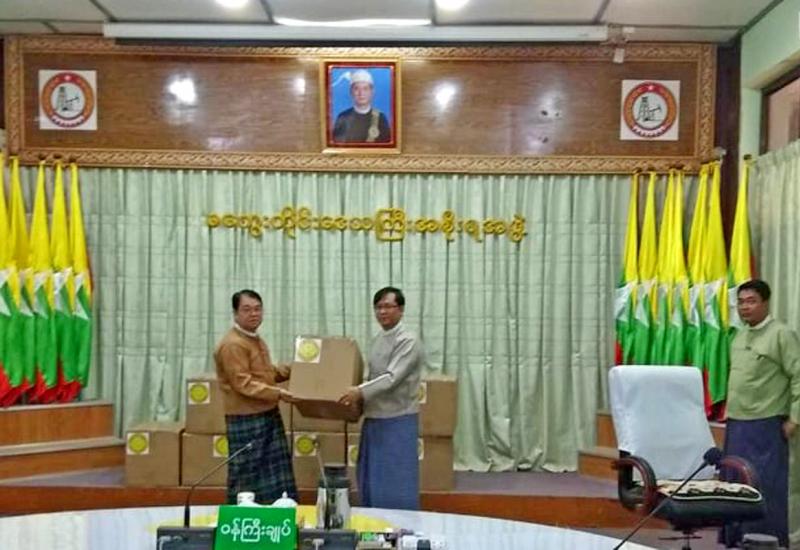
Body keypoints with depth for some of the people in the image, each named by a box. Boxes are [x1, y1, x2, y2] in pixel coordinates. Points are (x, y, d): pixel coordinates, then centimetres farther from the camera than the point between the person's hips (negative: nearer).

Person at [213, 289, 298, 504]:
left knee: (276, 474, 14)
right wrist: (277, 393, -26)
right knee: (246, 478, 1)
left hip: (269, 415, 10)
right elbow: (243, 384, -23)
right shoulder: (232, 344, -18)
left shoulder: (256, 339, 14)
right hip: (246, 419, -9)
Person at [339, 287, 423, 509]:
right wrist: (360, 396, 6)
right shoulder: (377, 339, 13)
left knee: (396, 482, -1)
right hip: (374, 417, 8)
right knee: (370, 478, 16)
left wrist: (362, 392, -30)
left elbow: (392, 378, -22)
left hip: (398, 420, -8)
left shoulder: (408, 341, -13)